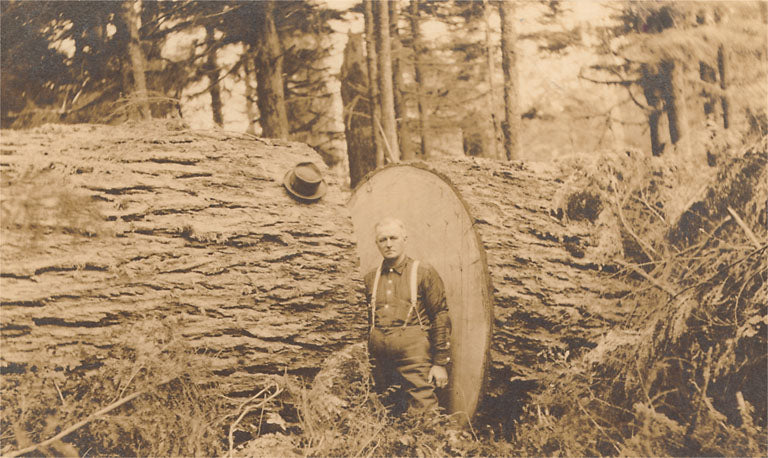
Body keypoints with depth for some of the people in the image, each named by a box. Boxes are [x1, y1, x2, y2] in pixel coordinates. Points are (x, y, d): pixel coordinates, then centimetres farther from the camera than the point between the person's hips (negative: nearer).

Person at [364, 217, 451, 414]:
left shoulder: (424, 272, 3)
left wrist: (440, 362, -5)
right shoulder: (371, 278, 15)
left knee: (423, 410, -12)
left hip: (413, 352, -4)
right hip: (379, 356, 4)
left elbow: (440, 316, 0)